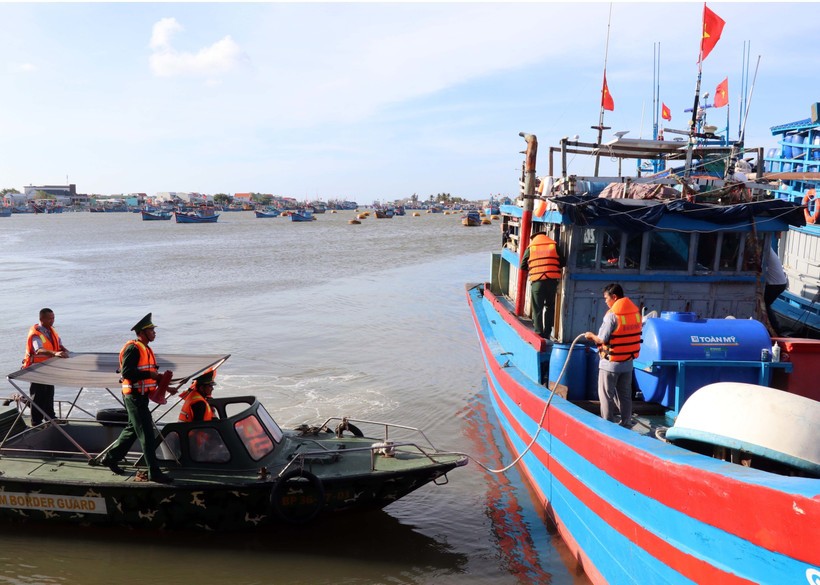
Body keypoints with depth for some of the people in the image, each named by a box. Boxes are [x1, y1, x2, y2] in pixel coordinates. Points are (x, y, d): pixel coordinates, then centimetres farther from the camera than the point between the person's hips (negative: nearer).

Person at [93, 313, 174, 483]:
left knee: (133, 429, 19)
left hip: (142, 396, 10)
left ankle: (110, 458, 34)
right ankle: (154, 472, -6)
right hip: (134, 397, -10)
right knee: (146, 434, -9)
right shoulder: (133, 348, -14)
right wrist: (150, 374, -22)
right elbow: (127, 373, -23)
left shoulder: (146, 349, 17)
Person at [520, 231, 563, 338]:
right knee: (550, 306, 17)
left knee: (537, 309, 7)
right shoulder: (554, 246, 7)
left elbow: (523, 267, 8)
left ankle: (538, 333, 6)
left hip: (537, 282, -1)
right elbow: (562, 263, 7)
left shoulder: (530, 248, 5)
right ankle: (547, 332, 19)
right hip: (552, 281, 2)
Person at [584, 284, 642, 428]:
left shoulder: (612, 315, -19)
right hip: (628, 362, 7)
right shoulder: (636, 312, 3)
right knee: (625, 395, 16)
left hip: (611, 363, -7)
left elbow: (602, 339, -20)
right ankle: (626, 424, 22)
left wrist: (592, 336, 2)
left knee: (606, 395, 5)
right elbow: (627, 336, 10)